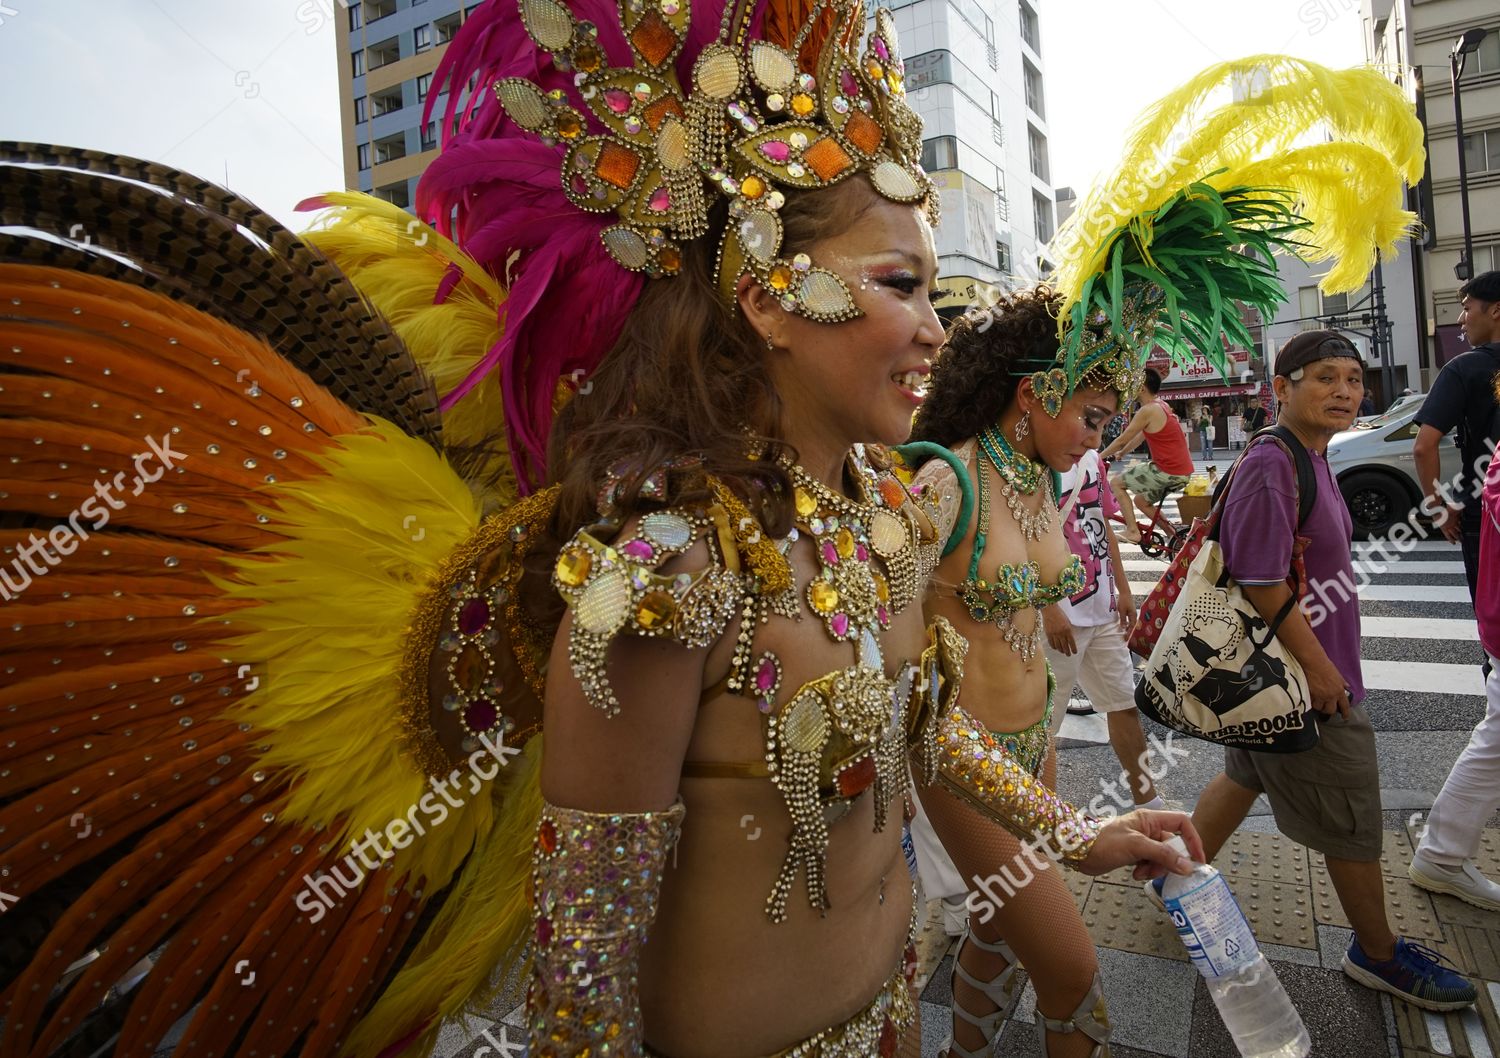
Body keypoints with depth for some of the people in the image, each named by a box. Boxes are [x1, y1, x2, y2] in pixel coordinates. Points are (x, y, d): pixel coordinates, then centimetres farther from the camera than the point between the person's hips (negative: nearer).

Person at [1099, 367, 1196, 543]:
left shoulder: (1148, 411, -14)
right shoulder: (1161, 406, 14)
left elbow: (1122, 441, -8)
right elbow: (1140, 436, 25)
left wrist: (1100, 456, 6)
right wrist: (1119, 453, 33)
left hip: (1167, 471, -9)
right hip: (1183, 471, 9)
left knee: (1115, 482, 3)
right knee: (1141, 501, 24)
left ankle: (1132, 531, 1)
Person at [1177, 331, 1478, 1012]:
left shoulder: (1311, 459, 8)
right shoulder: (1270, 464, -23)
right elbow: (1260, 580, -27)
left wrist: (1321, 659, 19)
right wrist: (1318, 667, -21)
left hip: (1276, 672, 9)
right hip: (1304, 680, -9)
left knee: (1248, 775, 22)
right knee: (1353, 819, 8)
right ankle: (1378, 954, 30)